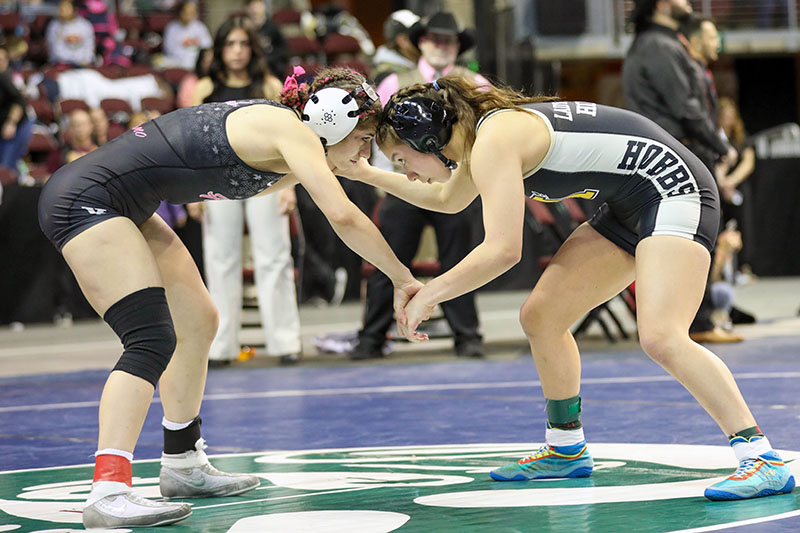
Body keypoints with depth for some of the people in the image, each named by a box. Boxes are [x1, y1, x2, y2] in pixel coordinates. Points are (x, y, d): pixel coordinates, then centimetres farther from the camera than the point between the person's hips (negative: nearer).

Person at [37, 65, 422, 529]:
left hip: (121, 209, 11)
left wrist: (311, 170, 26)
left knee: (198, 324, 16)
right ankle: (108, 493, -33)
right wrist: (404, 280, -18)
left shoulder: (275, 123, 14)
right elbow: (342, 216, -26)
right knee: (153, 340, -21)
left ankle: (182, 466, 29)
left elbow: (256, 185, 38)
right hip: (84, 198, -11)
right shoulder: (289, 129, -14)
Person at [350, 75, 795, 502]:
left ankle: (764, 461, -27)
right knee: (541, 318, 12)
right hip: (630, 209, 11)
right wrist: (367, 174, 35)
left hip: (675, 191, -10)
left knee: (660, 338, -27)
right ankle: (566, 450, 27)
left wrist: (426, 296, -20)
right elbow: (446, 199, 34)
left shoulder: (493, 144, -20)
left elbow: (502, 250, -29)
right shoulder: (483, 132, 11)